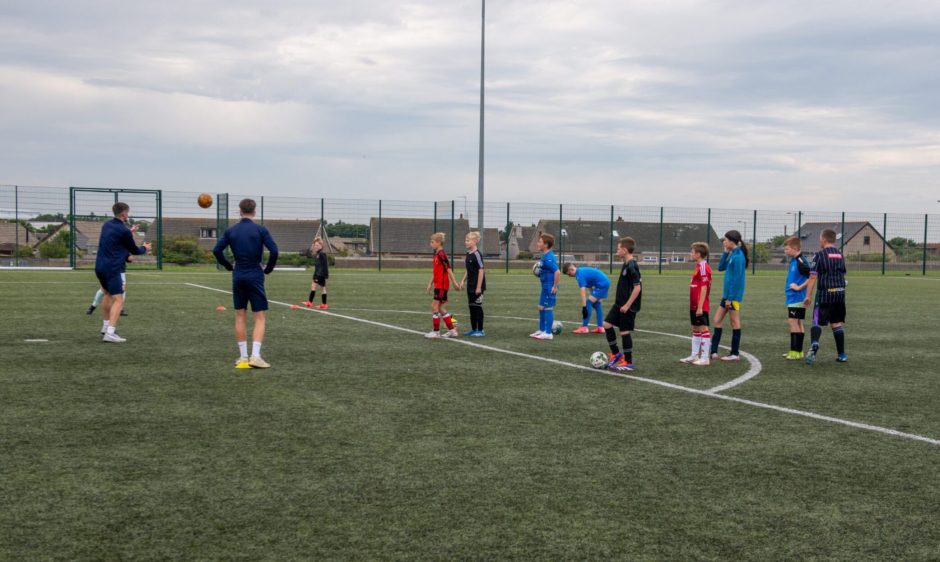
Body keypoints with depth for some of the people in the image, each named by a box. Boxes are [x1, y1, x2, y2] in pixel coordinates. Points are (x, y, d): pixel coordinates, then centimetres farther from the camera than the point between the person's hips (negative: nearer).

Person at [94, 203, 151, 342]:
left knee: (108, 294, 27)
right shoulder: (124, 231, -13)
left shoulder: (106, 225, 10)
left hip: (100, 267, 9)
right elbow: (134, 250, 1)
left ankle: (106, 326, 36)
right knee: (118, 300, -9)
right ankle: (110, 333, -21)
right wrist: (145, 248, 21)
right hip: (113, 269, -9)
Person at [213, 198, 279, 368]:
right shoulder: (260, 230, -5)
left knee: (240, 317, 11)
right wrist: (268, 269, 1)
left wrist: (229, 266, 11)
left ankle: (243, 357, 12)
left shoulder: (231, 230, 4)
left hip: (238, 277, 3)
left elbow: (216, 250, -1)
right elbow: (274, 251, -14)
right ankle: (255, 356, -11)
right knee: (260, 317, 0)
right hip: (255, 276, -3)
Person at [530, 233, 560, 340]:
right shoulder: (545, 256, 10)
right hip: (545, 287, 10)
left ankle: (548, 333, 5)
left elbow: (557, 272, -27)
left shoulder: (548, 258, -20)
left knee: (548, 308, -3)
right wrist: (539, 272, 9)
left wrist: (555, 287, -22)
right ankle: (541, 330, 27)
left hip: (549, 288, -10)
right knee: (541, 307, 17)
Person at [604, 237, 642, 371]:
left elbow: (637, 287, -24)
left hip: (628, 306, -9)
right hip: (620, 304, 9)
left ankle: (628, 363, 10)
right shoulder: (626, 264, 10)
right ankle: (616, 353, 19)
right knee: (607, 324, 8)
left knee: (625, 332, -1)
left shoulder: (632, 266, -19)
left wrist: (627, 305, -21)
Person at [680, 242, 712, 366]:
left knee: (703, 329, -4)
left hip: (700, 306, -10)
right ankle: (694, 356, 24)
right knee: (695, 329, 15)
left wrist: (700, 307, -21)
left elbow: (704, 288, -20)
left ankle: (705, 358, 1)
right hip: (694, 305, 10)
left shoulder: (703, 267, -16)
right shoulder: (698, 266, 13)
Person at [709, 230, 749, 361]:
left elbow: (737, 279, -20)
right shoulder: (732, 254, 10)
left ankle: (735, 354, 8)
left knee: (735, 322, -1)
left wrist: (730, 298, -19)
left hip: (733, 295, -10)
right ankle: (713, 351, 14)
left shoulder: (738, 256, -17)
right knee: (717, 320, 11)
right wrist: (725, 252, 5)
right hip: (727, 294, 10)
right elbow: (721, 267, 15)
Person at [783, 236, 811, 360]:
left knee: (793, 322, -8)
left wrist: (800, 287, -20)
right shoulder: (793, 261, 12)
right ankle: (798, 351, 18)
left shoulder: (800, 261, -17)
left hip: (797, 298, -10)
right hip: (792, 298, 10)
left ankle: (795, 351, -5)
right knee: (798, 323, 12)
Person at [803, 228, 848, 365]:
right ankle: (841, 354, 17)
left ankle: (814, 345, -31)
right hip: (840, 293, 5)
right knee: (837, 324, 13)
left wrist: (808, 296, -8)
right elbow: (843, 275, 19)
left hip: (824, 294, -5)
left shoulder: (819, 255, -6)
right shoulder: (841, 255, 13)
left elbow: (813, 277, -10)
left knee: (817, 322, -4)